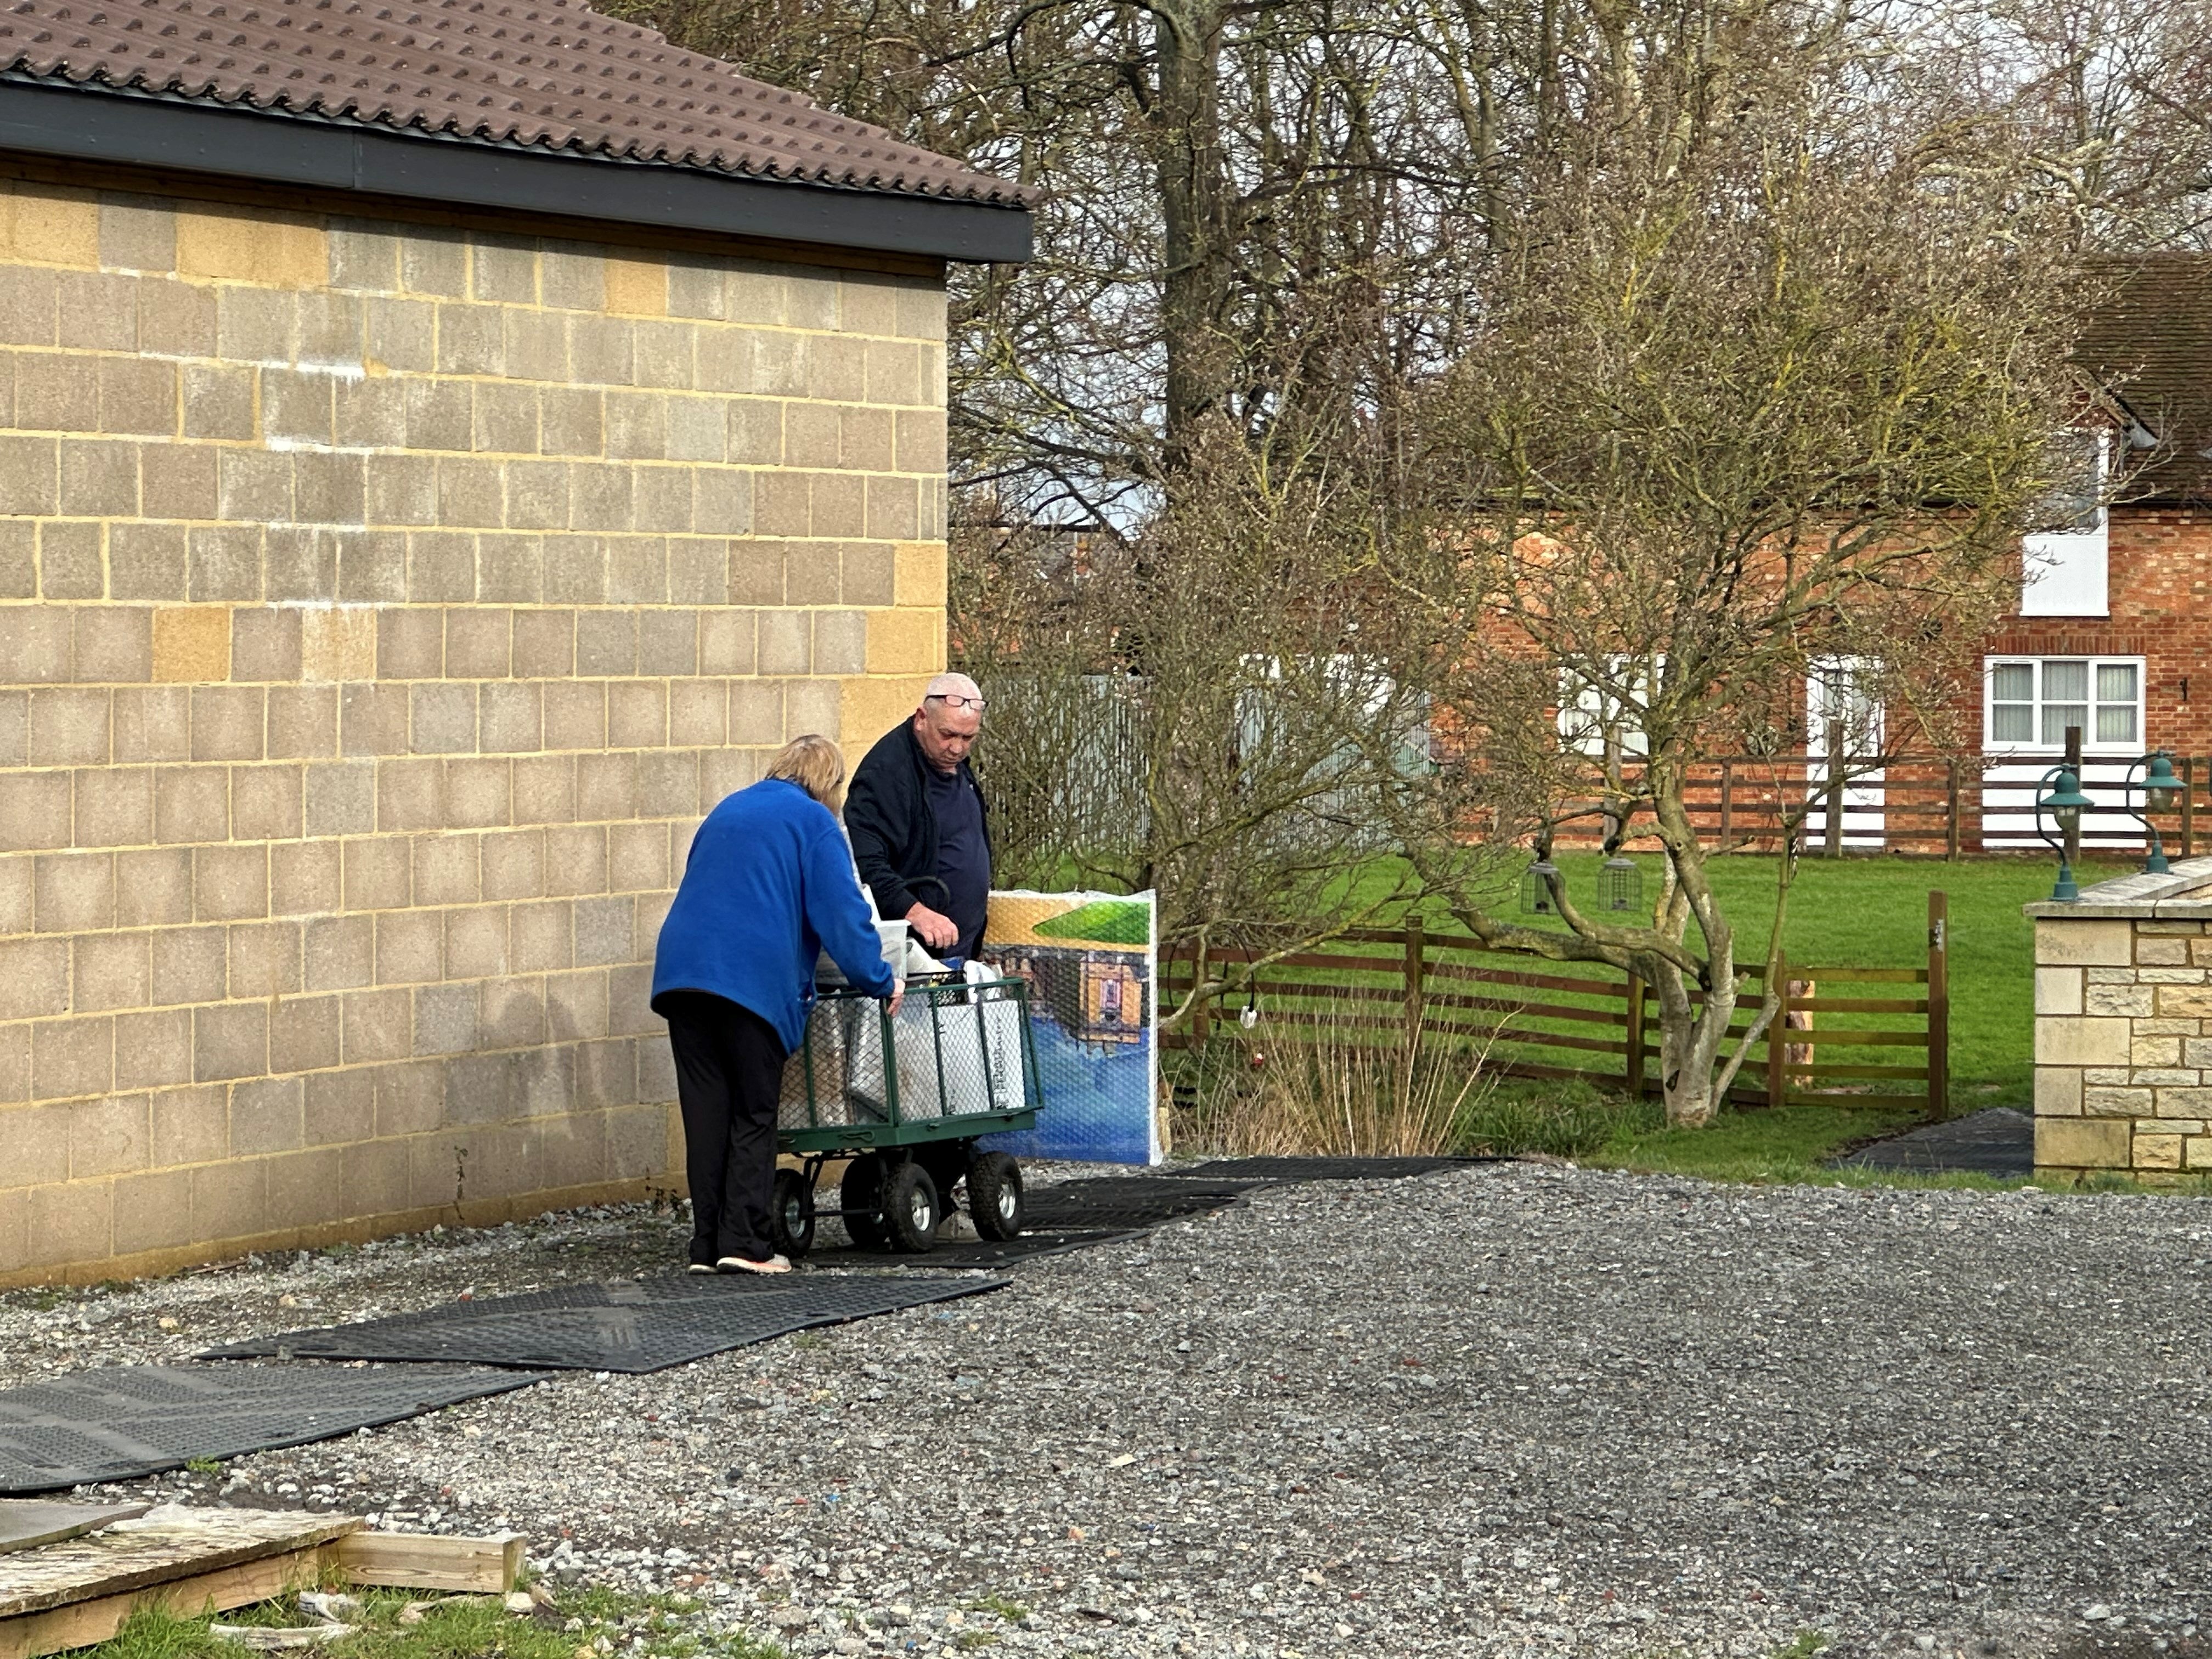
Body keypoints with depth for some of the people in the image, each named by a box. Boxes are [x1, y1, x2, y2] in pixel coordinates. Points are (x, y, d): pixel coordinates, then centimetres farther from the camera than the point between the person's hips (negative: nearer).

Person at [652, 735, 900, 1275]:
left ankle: (708, 1245, 5)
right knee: (754, 1115, 2)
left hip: (682, 969, 6)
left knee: (707, 1113, 6)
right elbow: (841, 912, -3)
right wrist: (880, 982, 5)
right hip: (755, 981, -6)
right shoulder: (813, 822, 5)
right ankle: (745, 1243, -5)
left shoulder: (727, 811, 26)